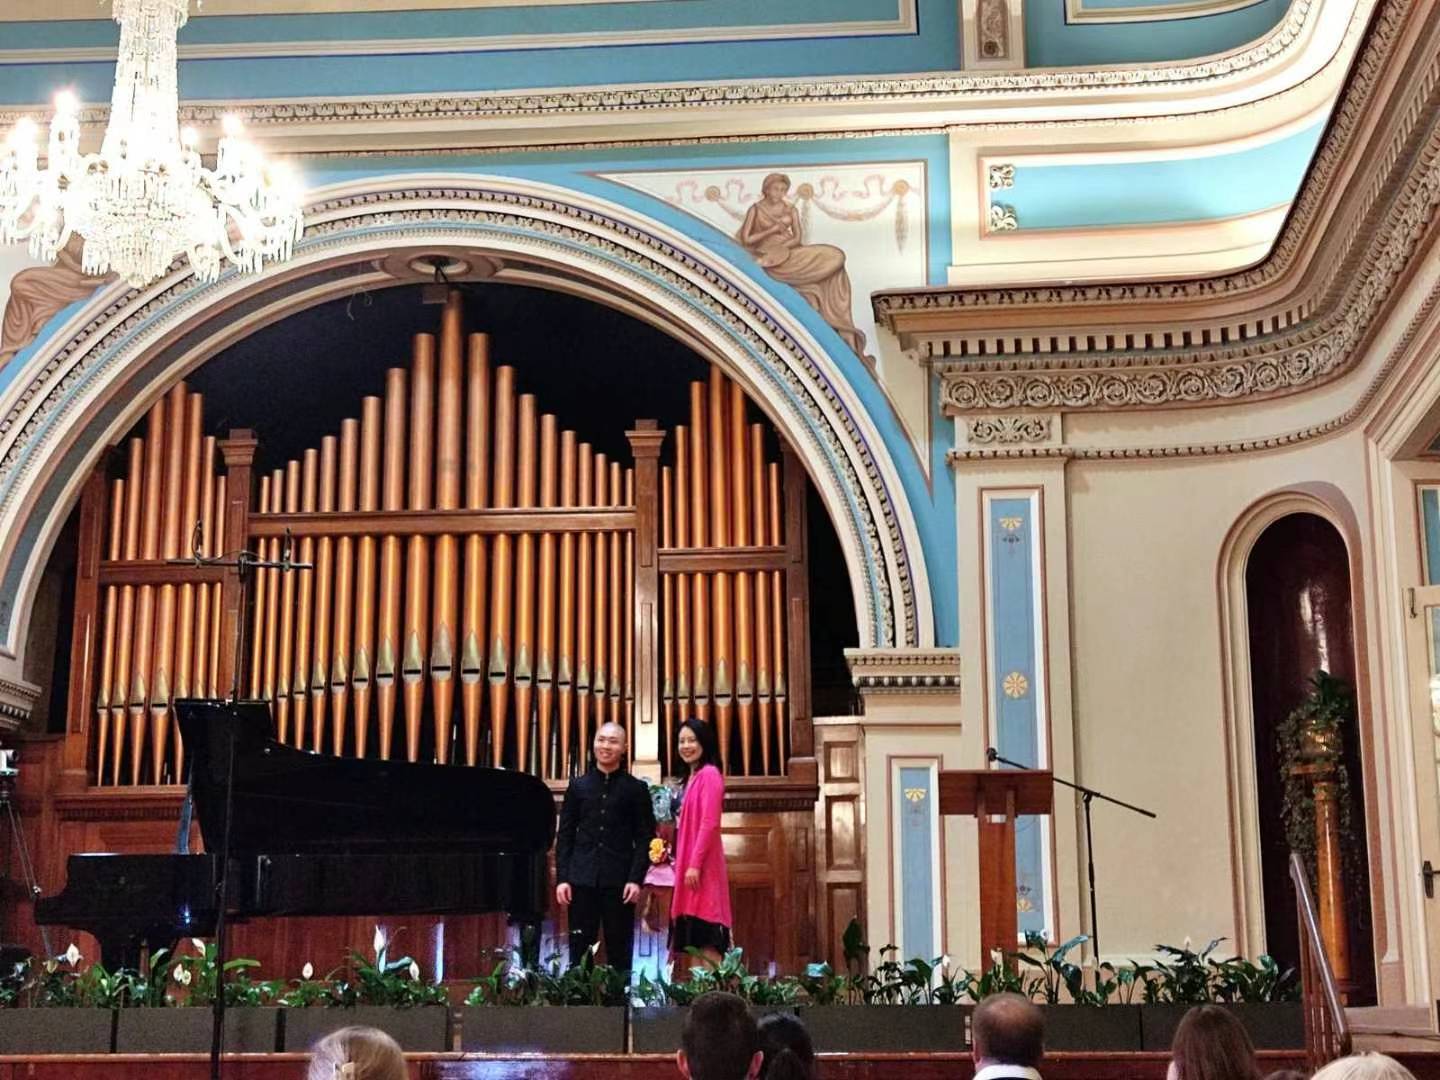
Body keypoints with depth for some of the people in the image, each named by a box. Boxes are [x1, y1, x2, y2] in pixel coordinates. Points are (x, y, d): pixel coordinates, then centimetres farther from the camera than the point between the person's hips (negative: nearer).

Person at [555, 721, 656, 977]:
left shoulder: (636, 789, 4)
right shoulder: (578, 786, 8)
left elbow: (645, 838, 1)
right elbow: (564, 836, 8)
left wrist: (636, 879, -9)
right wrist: (562, 878, -1)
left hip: (619, 881, -1)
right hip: (582, 879, 2)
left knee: (619, 950, 3)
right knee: (579, 950, 3)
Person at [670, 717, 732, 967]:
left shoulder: (709, 774, -10)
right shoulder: (691, 777, 18)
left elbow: (709, 823, -18)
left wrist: (695, 864, -21)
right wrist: (682, 862, 14)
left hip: (701, 865, -9)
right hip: (689, 863, 9)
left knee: (705, 939, -12)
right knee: (694, 939, 8)